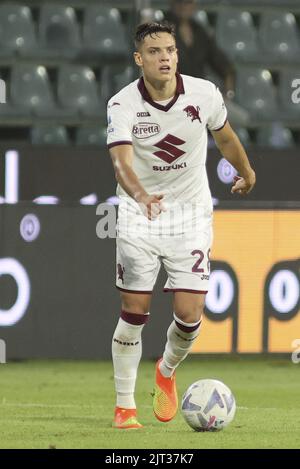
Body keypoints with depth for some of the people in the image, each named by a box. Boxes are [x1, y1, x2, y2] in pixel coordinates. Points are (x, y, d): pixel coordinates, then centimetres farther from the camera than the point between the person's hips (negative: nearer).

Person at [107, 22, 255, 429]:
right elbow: (122, 162, -31)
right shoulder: (123, 104, -17)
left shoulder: (205, 94, -9)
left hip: (191, 213, 1)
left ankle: (167, 373, 27)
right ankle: (125, 406, 13)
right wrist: (142, 197, -51)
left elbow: (225, 136, 12)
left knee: (190, 315, -6)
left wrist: (246, 174, 29)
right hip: (138, 214, -1)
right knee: (134, 313, -2)